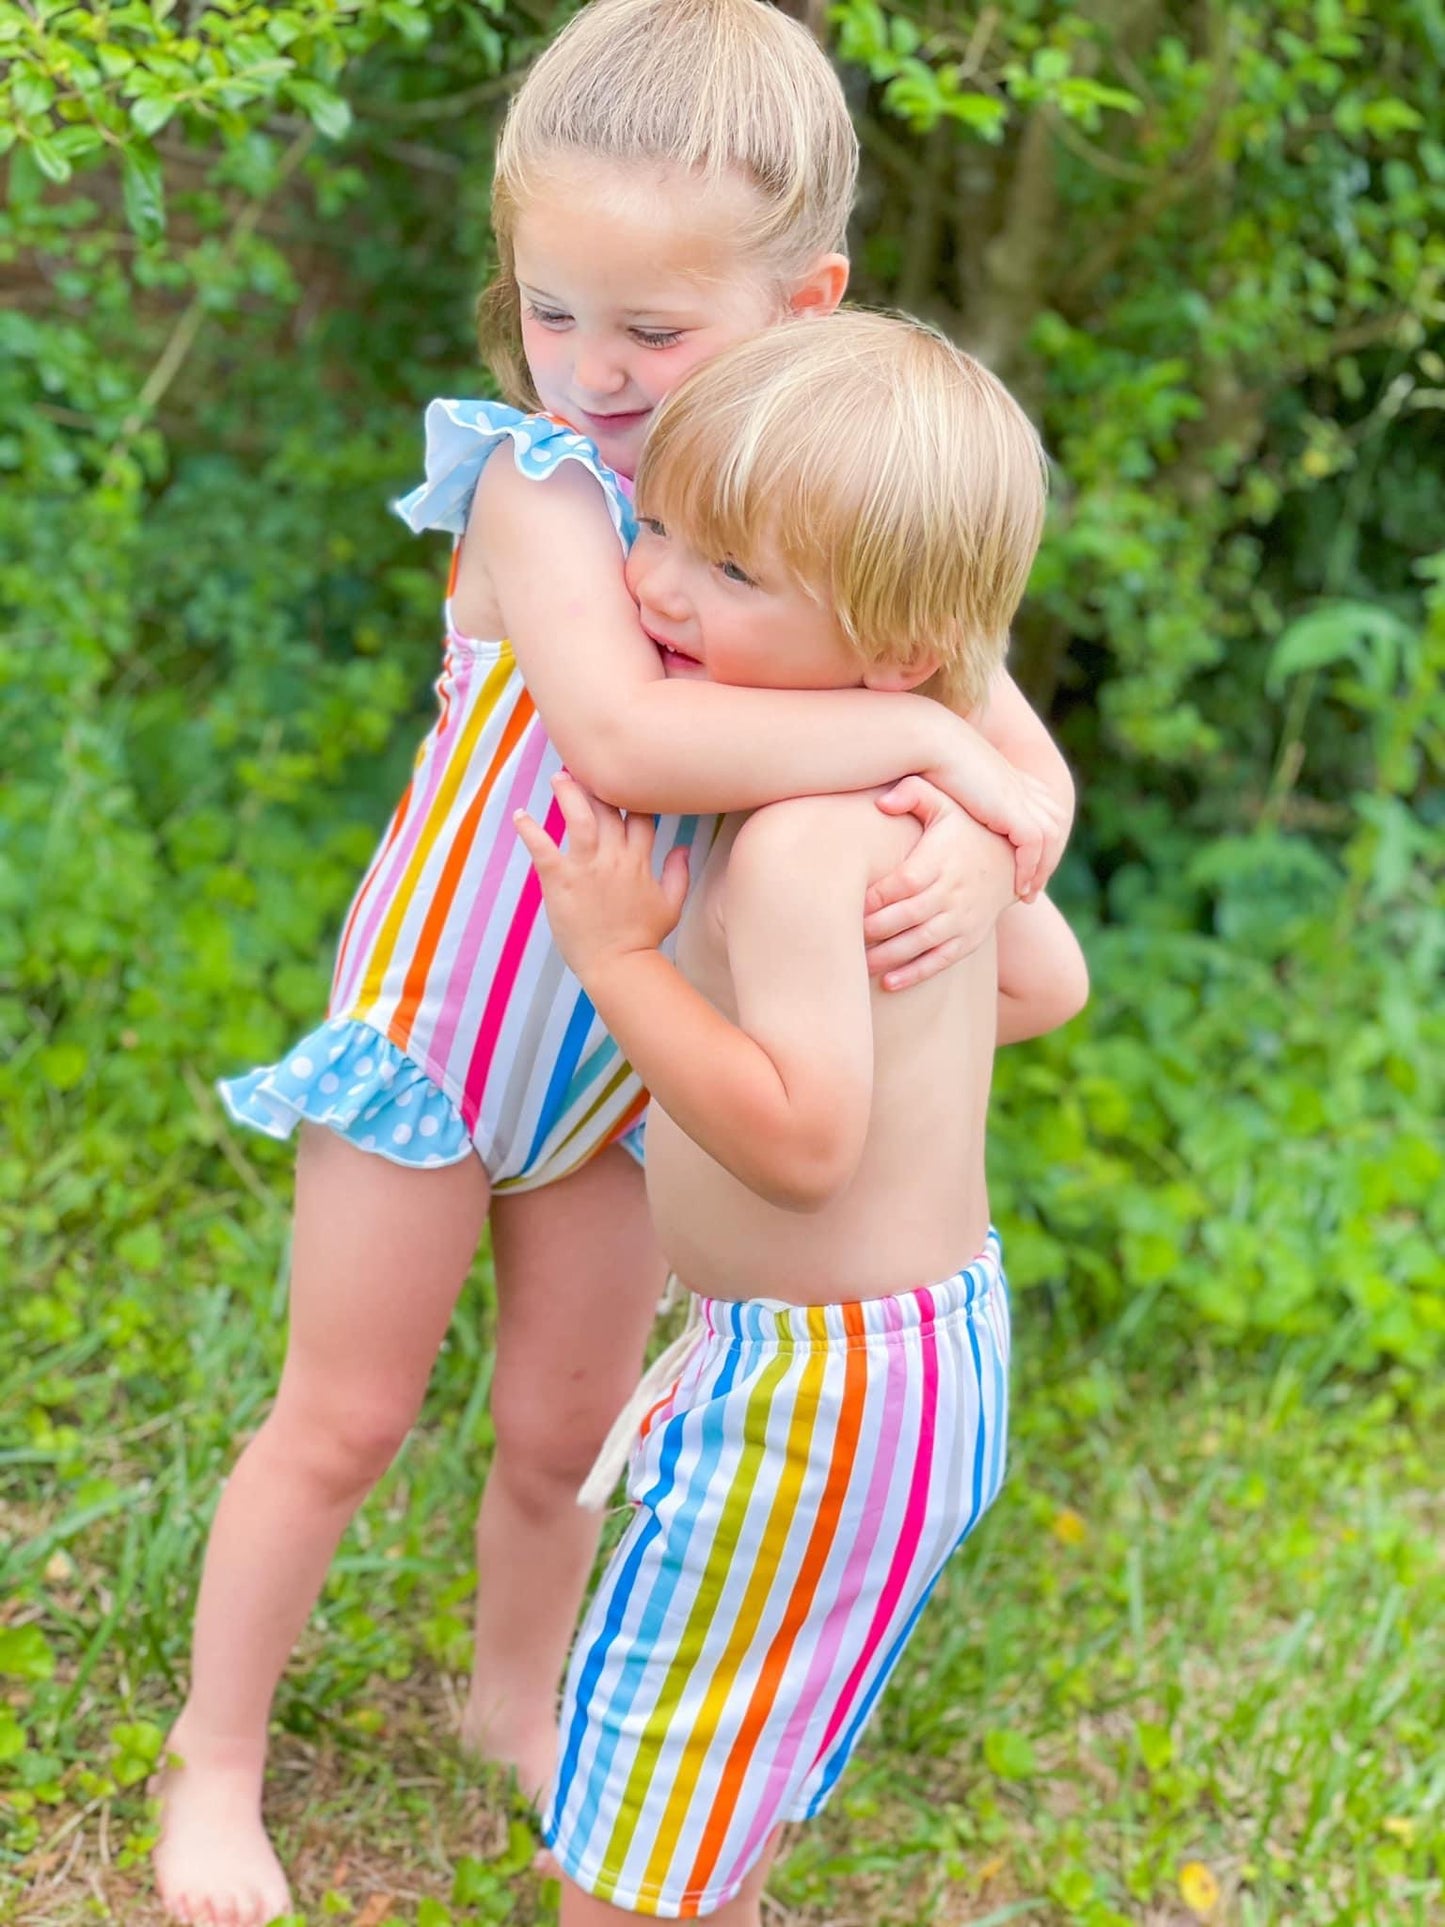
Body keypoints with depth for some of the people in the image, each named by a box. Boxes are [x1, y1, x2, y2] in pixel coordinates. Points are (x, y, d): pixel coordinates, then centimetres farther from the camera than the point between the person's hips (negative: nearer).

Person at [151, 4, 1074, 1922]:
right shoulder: (540, 480, -25)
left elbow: (1022, 749, -10)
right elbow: (623, 735, -41)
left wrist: (982, 839, -33)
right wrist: (919, 734, -36)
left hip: (638, 1048, 4)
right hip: (441, 1014, -4)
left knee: (569, 1426, 19)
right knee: (344, 1418, 10)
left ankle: (519, 1696, 47)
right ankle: (215, 1760, 31)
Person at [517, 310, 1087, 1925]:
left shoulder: (800, 838, -27)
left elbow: (799, 1141, -33)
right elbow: (1048, 984, 17)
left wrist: (619, 956, -26)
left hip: (817, 1395, -10)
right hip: (941, 1323, 10)